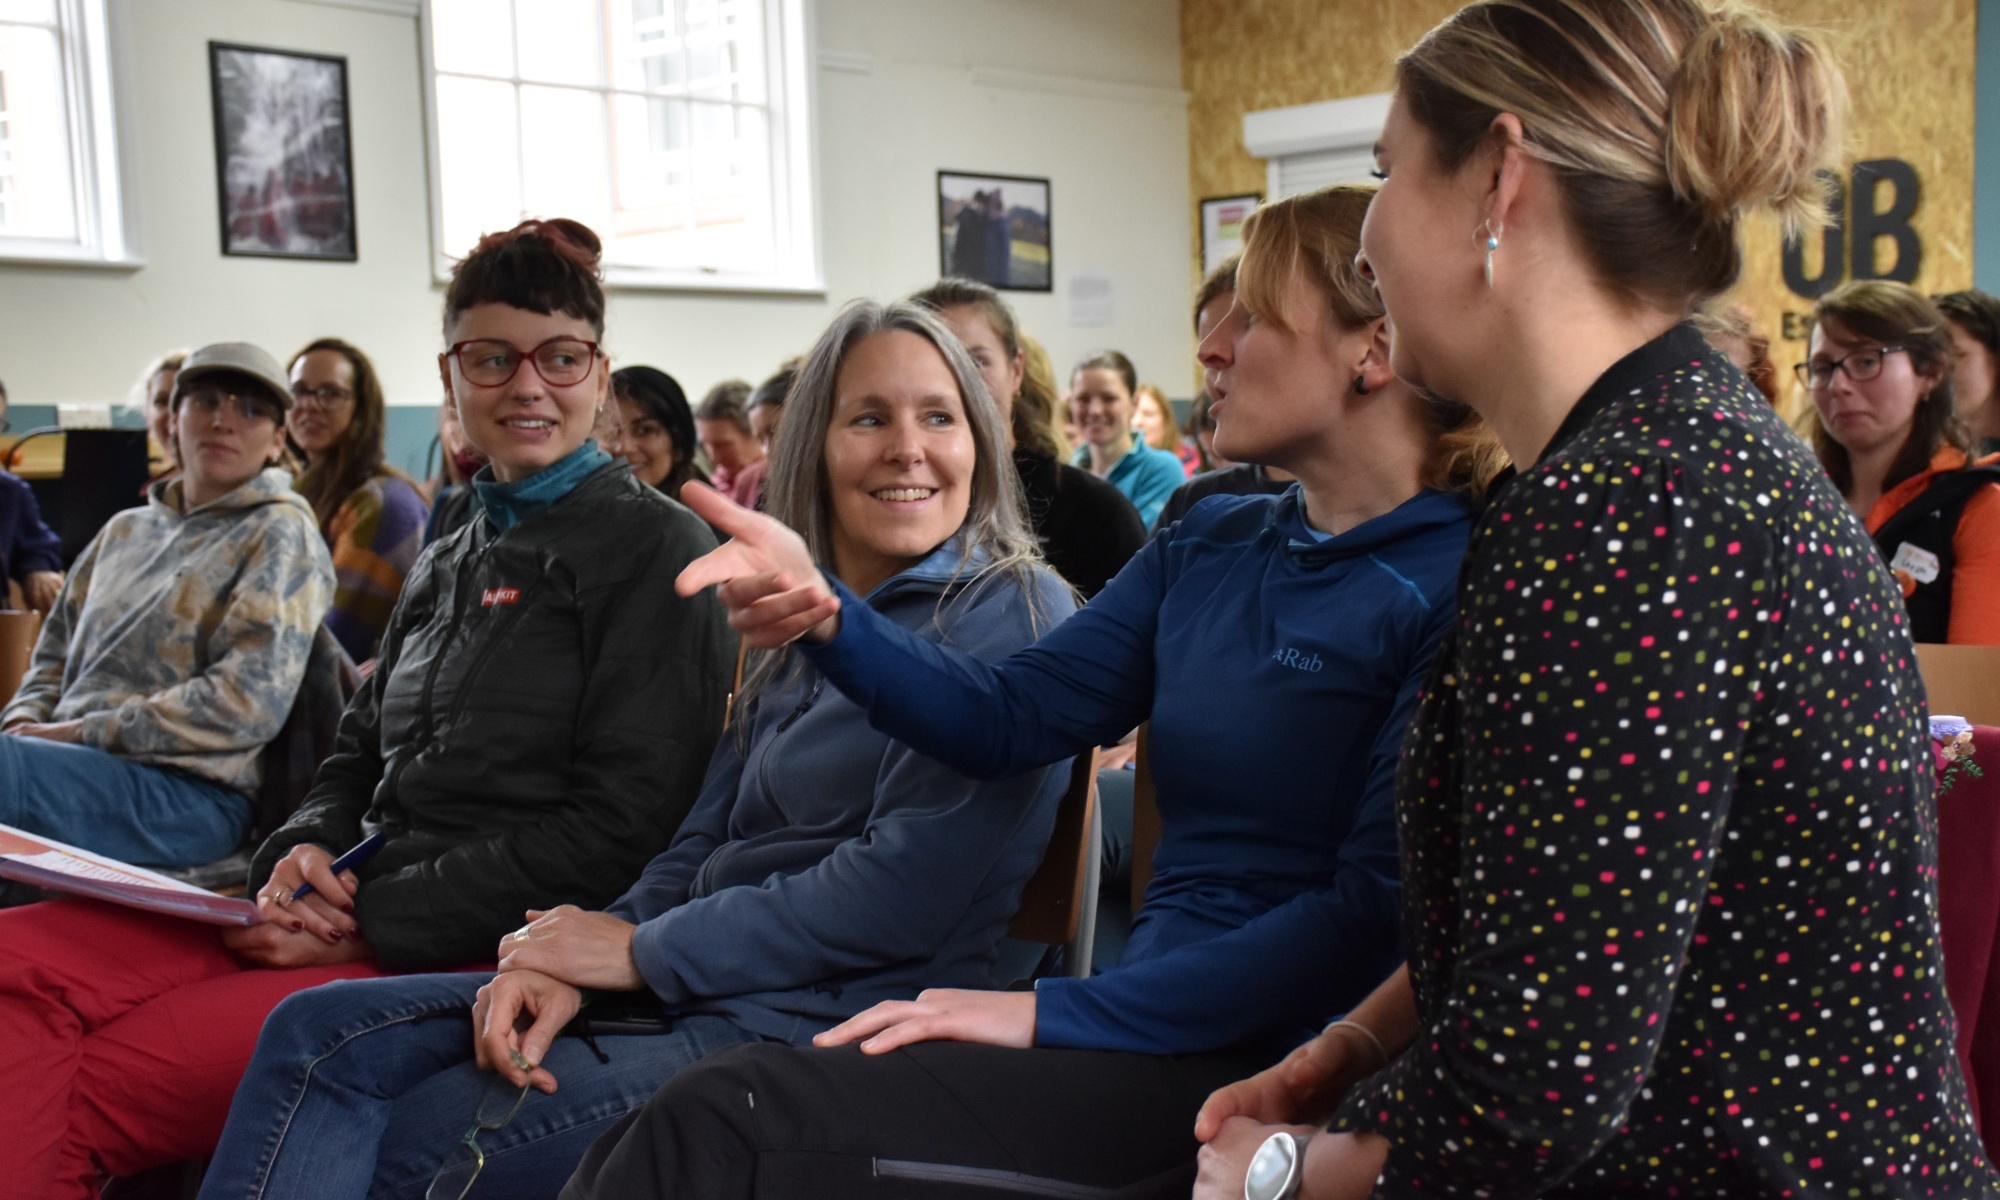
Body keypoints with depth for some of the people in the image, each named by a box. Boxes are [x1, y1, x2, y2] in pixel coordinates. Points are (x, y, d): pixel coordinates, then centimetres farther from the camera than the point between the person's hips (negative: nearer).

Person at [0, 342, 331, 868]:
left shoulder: (281, 535, 2)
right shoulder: (125, 530, 24)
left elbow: (250, 702, -10)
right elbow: (55, 651, 27)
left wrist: (84, 731, -9)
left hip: (185, 788, -6)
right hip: (78, 767, 6)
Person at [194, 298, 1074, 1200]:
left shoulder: (1009, 617, -9)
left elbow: (905, 889, -19)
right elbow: (703, 845, 12)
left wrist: (641, 949, -11)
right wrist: (567, 964, -8)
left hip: (814, 1022, -8)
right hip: (696, 992, 8)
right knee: (322, 1032, -5)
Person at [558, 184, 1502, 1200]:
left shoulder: (1452, 585, -10)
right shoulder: (1209, 545, 13)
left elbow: (1377, 908, -17)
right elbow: (1008, 718, 11)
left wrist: (1056, 1010, -19)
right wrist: (821, 614, -7)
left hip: (1264, 1067, -6)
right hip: (1147, 1023, 6)